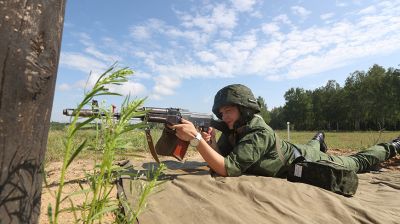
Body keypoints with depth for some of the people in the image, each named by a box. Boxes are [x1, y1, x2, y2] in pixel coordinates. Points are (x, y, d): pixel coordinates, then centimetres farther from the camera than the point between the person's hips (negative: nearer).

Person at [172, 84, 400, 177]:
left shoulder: (258, 133, -41)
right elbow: (220, 158, -18)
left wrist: (196, 138, -56)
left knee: (357, 163, 20)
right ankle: (318, 140, 69)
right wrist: (210, 142, -38)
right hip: (293, 152, 5)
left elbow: (228, 169, -49)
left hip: (309, 163, -5)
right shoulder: (233, 128, -18)